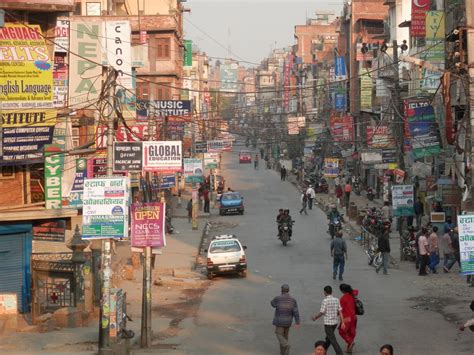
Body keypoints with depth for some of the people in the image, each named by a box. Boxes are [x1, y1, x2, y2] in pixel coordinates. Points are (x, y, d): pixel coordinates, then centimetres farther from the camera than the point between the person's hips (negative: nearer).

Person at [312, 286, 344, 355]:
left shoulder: (325, 300, -16)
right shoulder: (336, 300, 2)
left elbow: (321, 313, -13)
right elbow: (340, 312, 0)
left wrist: (315, 317, 5)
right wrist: (342, 322, 1)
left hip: (328, 323, -7)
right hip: (335, 322, 7)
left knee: (332, 339, -4)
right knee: (328, 337, 22)